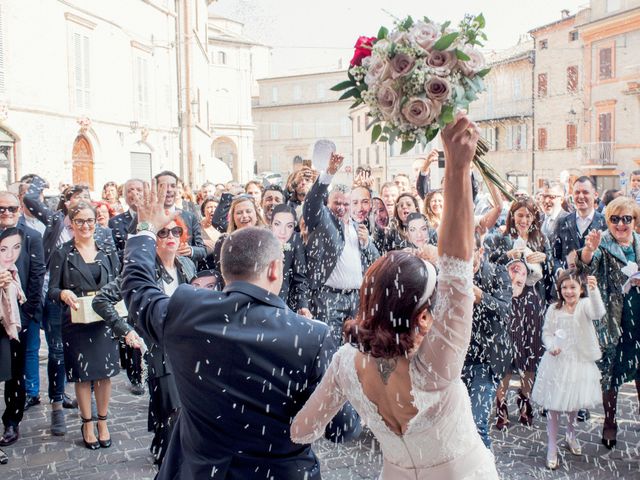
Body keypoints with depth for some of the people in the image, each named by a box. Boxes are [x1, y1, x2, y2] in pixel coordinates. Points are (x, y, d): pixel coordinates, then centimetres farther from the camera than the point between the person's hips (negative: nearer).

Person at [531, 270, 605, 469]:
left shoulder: (585, 305, -9)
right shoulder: (554, 309, -3)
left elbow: (598, 313, -31)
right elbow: (546, 332, 4)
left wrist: (594, 290, -49)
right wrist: (551, 346, -17)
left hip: (580, 362, 0)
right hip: (557, 361, 0)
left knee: (575, 403, 19)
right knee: (553, 404, 1)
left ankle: (571, 434, 44)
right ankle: (552, 447, 12)